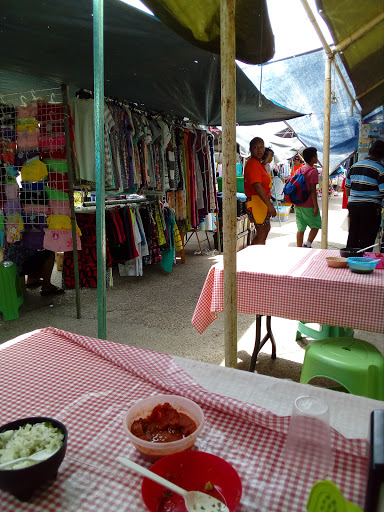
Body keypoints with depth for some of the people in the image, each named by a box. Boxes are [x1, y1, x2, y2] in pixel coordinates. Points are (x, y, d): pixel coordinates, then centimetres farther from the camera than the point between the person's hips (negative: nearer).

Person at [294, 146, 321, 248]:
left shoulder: (298, 170, 11)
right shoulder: (313, 171, -11)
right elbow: (313, 190, -16)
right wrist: (315, 206, -14)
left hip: (298, 205, 6)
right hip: (309, 206, -6)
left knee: (300, 228, 10)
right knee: (316, 226, 10)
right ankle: (307, 244, -2)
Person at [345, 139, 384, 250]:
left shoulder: (354, 166, 10)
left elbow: (347, 187, 15)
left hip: (353, 205, 6)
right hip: (370, 207, -5)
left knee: (352, 236, 14)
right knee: (367, 240, 2)